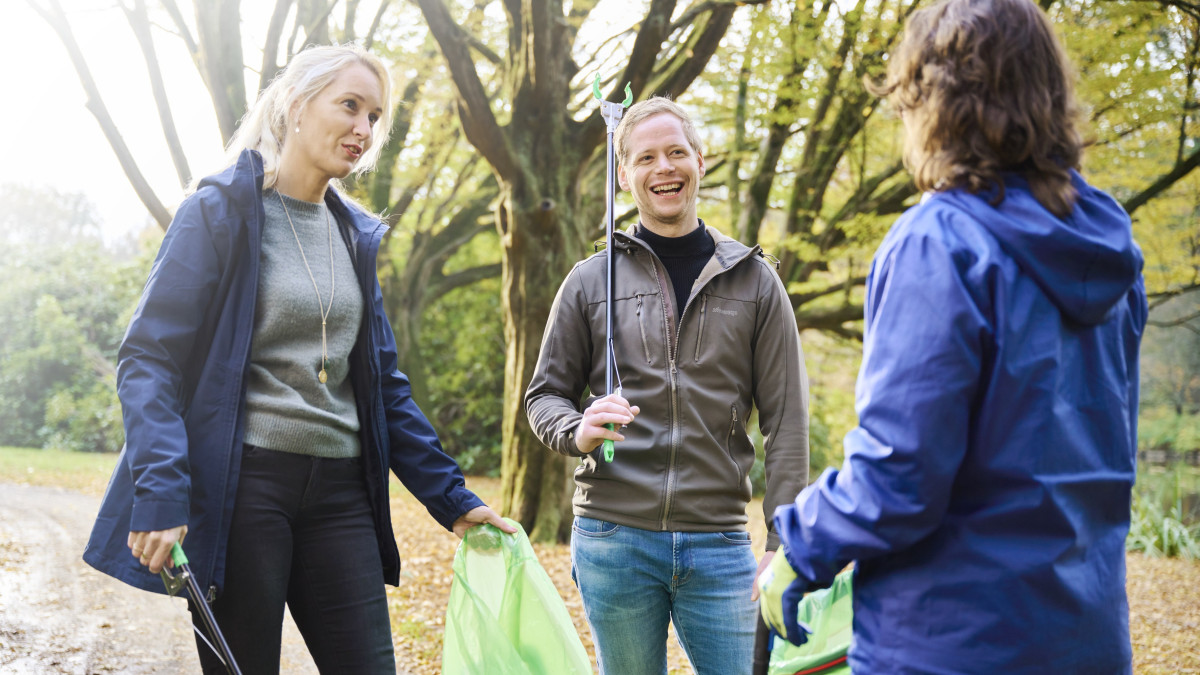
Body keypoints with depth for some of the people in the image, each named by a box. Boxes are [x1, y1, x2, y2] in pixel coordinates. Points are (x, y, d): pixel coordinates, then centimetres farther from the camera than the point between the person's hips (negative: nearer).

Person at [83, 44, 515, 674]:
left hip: (339, 492, 5)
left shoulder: (354, 234, 14)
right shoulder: (220, 212, -3)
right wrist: (161, 493, -23)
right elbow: (148, 357, -10)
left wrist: (452, 498, 11)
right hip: (241, 487, -5)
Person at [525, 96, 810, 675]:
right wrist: (578, 431, -14)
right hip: (614, 538, 1)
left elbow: (786, 421, 3)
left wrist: (782, 545, -3)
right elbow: (546, 394, 11)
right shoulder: (593, 280, 6)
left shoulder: (753, 280, 5)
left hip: (718, 543, 0)